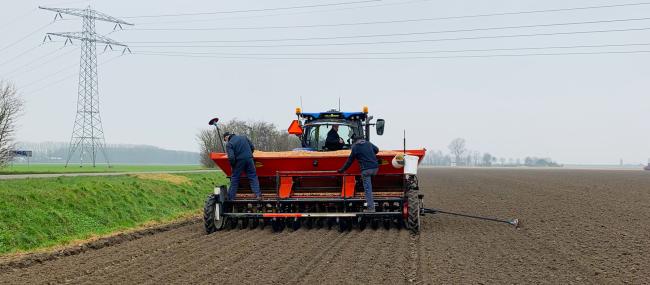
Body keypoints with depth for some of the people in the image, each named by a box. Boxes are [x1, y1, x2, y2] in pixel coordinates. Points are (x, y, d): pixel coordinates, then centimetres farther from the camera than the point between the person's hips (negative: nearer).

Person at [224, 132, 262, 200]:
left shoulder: (229, 144, -3)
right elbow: (252, 147, 12)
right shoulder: (243, 137, 12)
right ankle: (258, 194, -3)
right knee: (253, 177, 8)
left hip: (239, 161, -3)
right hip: (249, 159, 3)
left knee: (234, 179, 9)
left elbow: (231, 157, -14)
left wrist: (232, 166, 1)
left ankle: (230, 198, 12)